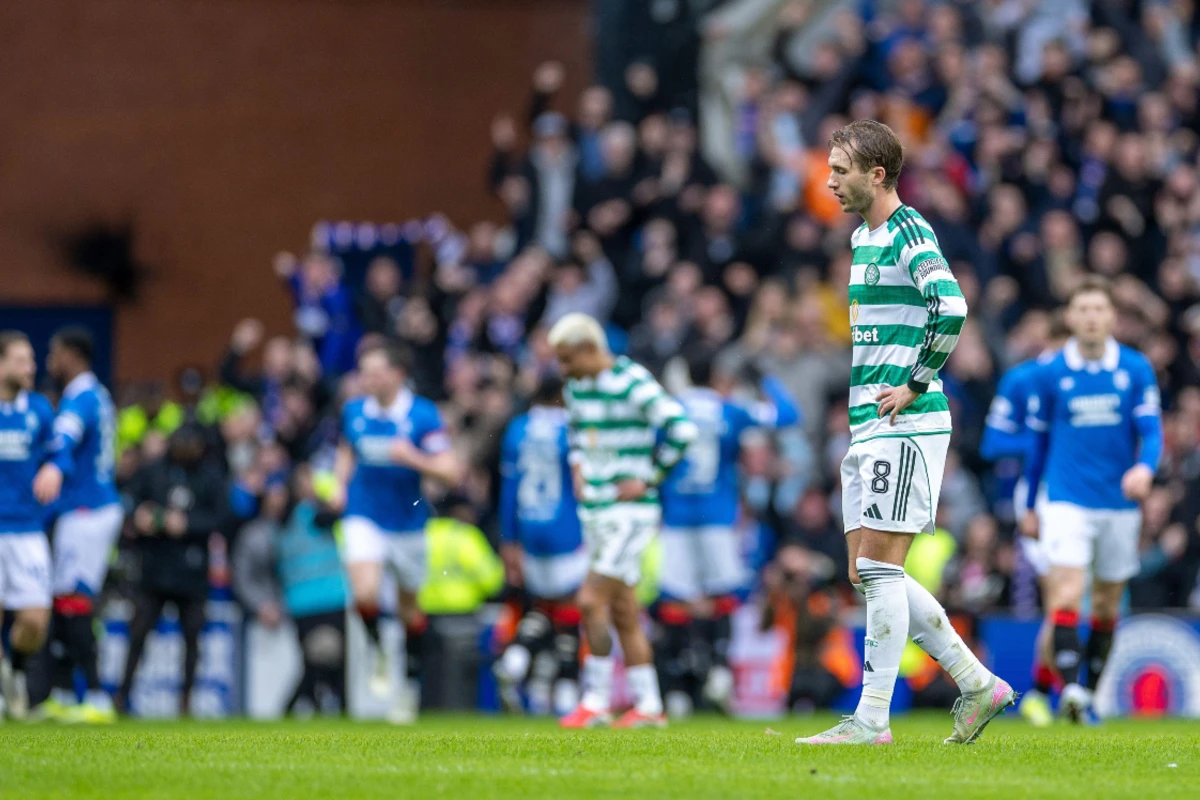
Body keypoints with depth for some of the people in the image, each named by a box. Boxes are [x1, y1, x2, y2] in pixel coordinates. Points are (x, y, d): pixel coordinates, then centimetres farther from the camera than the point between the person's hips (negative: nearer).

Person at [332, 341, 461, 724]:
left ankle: (408, 685, 32)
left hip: (408, 523, -1)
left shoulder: (423, 415, -12)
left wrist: (414, 458, -29)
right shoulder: (353, 412, 0)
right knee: (365, 592, -23)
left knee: (409, 609, 11)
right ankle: (379, 655, 6)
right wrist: (341, 485, 6)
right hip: (364, 517, 1)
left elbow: (451, 472, -14)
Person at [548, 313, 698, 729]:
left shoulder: (633, 384, -15)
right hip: (595, 507, 8)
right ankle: (648, 706, 13)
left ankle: (596, 700, -7)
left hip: (629, 511, -8)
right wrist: (579, 469, 13)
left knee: (592, 600, -14)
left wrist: (648, 479, -16)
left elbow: (681, 429, -21)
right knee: (623, 613, 9)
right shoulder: (577, 388, 11)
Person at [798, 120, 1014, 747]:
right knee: (866, 572, 8)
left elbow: (951, 306, -26)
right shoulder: (862, 238, 18)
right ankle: (978, 685, 14)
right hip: (866, 428, 10)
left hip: (907, 424, -10)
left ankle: (872, 718, -7)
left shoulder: (909, 232, -11)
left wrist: (915, 384, -19)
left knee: (879, 566, -9)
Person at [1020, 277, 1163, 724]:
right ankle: (1069, 689, -26)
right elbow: (1038, 440, 10)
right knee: (1067, 591, -19)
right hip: (1067, 500, -2)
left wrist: (1145, 467, -26)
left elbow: (1151, 431, -3)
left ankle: (1089, 694, 20)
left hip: (1120, 503, 2)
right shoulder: (1051, 373, 0)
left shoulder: (1136, 369, 1)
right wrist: (1030, 506, 15)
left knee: (1107, 604, 9)